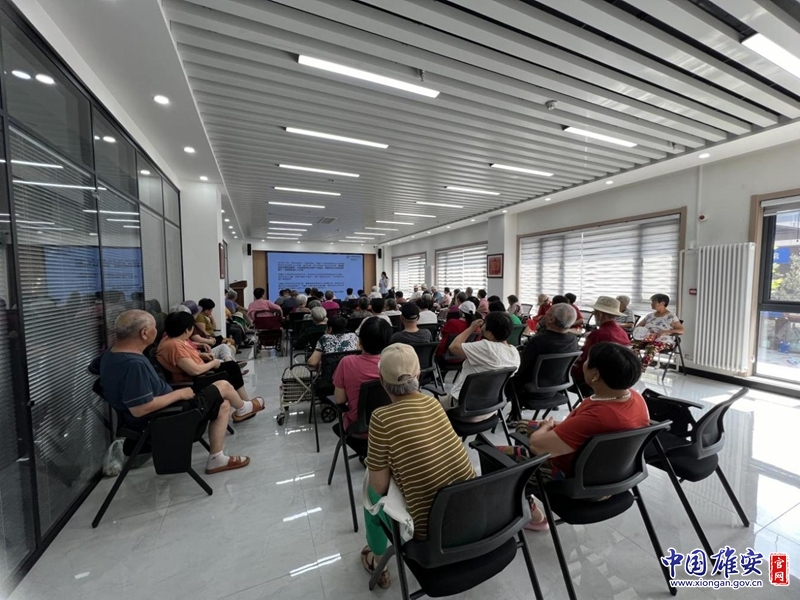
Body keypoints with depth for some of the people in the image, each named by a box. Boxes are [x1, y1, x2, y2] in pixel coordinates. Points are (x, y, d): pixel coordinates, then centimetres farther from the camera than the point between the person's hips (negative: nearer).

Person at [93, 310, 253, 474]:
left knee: (223, 405, 13)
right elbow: (139, 409, -34)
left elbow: (93, 367, 23)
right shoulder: (134, 364, -34)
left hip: (157, 414, 10)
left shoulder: (111, 353, -1)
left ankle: (216, 459, 20)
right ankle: (243, 408, 33)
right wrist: (179, 394, -20)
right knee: (223, 386, -1)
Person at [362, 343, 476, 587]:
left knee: (372, 492, 21)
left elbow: (380, 486, -9)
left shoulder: (382, 418, -19)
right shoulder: (433, 402, -2)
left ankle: (376, 560, 40)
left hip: (431, 530, -5)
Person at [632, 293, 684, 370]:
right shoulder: (650, 315, 14)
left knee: (651, 348, -39)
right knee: (633, 345, -28)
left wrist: (665, 332, -23)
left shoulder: (671, 316, -1)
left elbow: (681, 331, -8)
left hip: (664, 342, -5)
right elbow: (637, 327, 18)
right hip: (646, 340, 5)